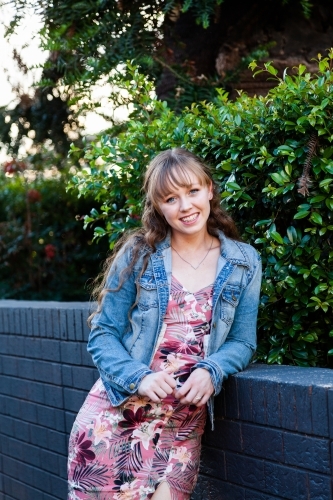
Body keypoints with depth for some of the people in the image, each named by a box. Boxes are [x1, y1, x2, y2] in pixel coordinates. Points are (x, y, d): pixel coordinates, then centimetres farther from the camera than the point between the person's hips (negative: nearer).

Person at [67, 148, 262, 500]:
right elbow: (103, 334, 0)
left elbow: (242, 341, 6)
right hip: (116, 410, -1)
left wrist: (210, 371, -14)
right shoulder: (138, 255, 0)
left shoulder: (244, 262, 5)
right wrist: (139, 378, -17)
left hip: (183, 421, 1)